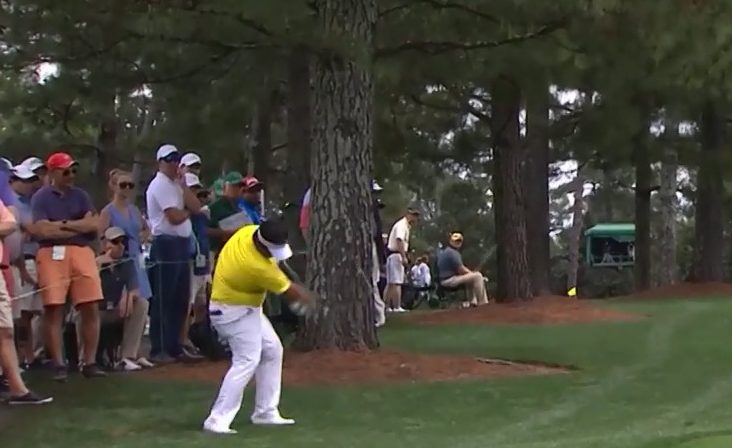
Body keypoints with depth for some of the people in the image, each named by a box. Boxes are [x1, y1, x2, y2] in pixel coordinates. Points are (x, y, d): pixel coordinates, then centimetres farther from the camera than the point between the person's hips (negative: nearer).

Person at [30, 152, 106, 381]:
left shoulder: (80, 195, 15)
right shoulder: (41, 198, 4)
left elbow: (94, 224, 4)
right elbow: (42, 230, -8)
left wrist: (64, 224, -5)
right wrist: (79, 227, -2)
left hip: (82, 252, 3)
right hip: (52, 255, -3)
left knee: (91, 308, -2)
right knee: (54, 310, -4)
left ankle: (89, 362, 5)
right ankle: (58, 364, 2)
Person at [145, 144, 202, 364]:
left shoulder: (177, 185, 19)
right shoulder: (160, 185, -9)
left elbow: (196, 207, 6)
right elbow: (175, 217, -18)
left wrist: (183, 185, 0)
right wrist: (188, 210, 2)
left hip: (182, 245, 9)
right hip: (166, 245, -9)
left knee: (180, 300, 11)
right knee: (163, 300, -7)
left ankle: (174, 348, 16)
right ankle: (159, 350, -4)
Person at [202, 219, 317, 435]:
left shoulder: (248, 232, -10)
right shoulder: (257, 266, -33)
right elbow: (289, 290, -16)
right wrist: (306, 297, 5)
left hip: (245, 308, 10)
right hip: (233, 312, -10)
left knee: (272, 350, 15)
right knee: (247, 361, -18)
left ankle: (265, 412, 21)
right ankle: (217, 420, -19)